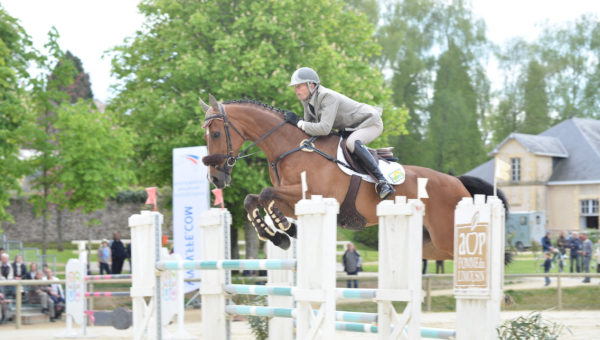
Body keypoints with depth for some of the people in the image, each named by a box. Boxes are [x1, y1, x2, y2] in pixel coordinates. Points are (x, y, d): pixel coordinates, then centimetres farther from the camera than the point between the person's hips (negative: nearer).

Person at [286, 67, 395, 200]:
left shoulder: (327, 97, -31)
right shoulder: (306, 99, -4)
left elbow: (325, 129, -40)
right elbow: (309, 123, 6)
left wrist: (298, 123, -33)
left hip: (370, 123, -10)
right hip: (349, 129, 10)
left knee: (352, 143, -37)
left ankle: (383, 182, -37)